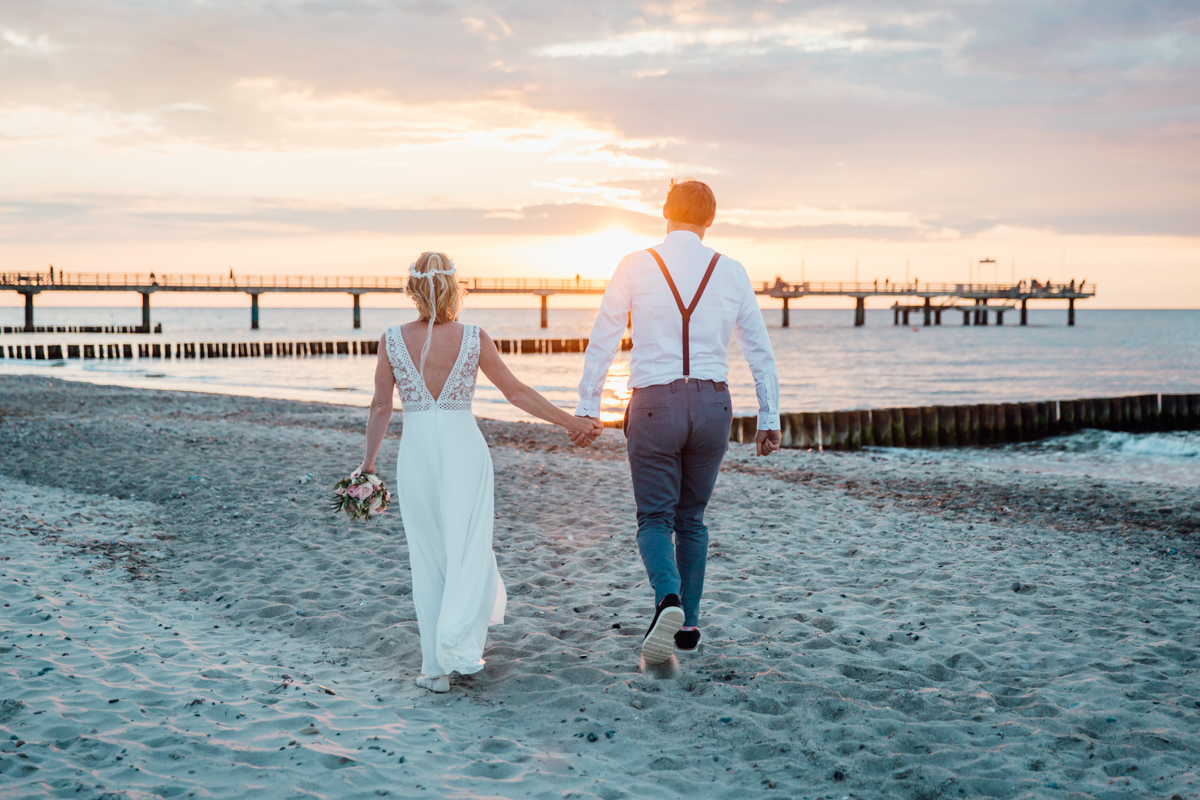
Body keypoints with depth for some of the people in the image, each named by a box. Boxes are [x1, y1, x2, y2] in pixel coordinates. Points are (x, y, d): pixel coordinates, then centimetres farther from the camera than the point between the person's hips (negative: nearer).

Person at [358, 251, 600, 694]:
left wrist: (368, 462, 14)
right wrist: (571, 421, 10)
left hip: (417, 453, 1)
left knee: (428, 558, 10)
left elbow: (381, 407, 2)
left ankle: (436, 666, 12)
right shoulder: (473, 338, -5)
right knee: (468, 550, 10)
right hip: (465, 449, -1)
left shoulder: (393, 340, -3)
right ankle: (457, 644, -3)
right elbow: (517, 392, 0)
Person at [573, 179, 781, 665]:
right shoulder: (731, 272, 5)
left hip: (654, 406, -2)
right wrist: (769, 418, 13)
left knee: (655, 519, 4)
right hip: (712, 405, 3)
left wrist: (587, 407, 4)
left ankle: (668, 601, -24)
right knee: (692, 518, 18)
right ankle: (688, 626, 21)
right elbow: (760, 350, 7)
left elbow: (602, 341, -1)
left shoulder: (636, 267, -1)